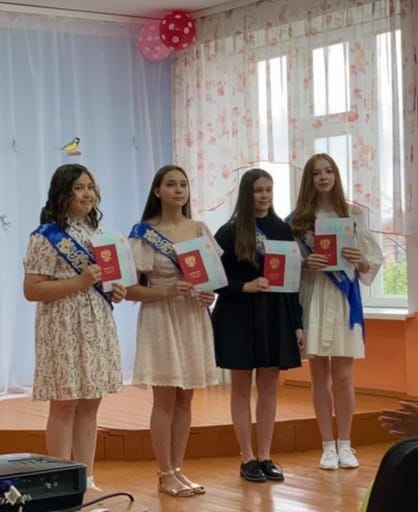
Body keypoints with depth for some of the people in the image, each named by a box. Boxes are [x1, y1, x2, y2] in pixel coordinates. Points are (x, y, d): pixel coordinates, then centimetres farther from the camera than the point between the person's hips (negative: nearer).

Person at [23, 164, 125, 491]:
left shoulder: (97, 233, 13)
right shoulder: (47, 236, -8)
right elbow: (31, 290, -14)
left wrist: (116, 291, 2)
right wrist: (79, 282, -21)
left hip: (98, 326, 7)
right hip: (64, 329, -7)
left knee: (90, 405, 8)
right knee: (64, 405, -2)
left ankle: (86, 480, 14)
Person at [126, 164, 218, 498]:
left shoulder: (200, 230, 8)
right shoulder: (144, 233, -6)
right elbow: (130, 289, -9)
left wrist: (210, 294, -6)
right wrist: (167, 291, -23)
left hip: (195, 319, 5)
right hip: (161, 319, -5)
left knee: (185, 399, 8)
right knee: (165, 398, -1)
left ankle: (178, 469, 16)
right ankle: (165, 475, 6)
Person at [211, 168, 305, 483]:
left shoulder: (282, 230, 6)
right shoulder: (229, 233, -3)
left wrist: (298, 324, 4)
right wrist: (246, 286, -19)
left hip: (276, 315, 3)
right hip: (239, 317, -3)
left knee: (269, 386, 6)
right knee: (242, 386, 4)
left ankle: (265, 456, 14)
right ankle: (247, 459, 9)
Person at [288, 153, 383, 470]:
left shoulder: (353, 214, 4)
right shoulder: (298, 219, 4)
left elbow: (374, 261, 5)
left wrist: (361, 261, -16)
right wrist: (306, 265, -15)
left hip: (344, 299, 0)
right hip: (312, 300, 1)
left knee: (343, 377, 0)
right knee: (320, 376, 5)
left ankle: (345, 445, 12)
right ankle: (328, 446, 13)